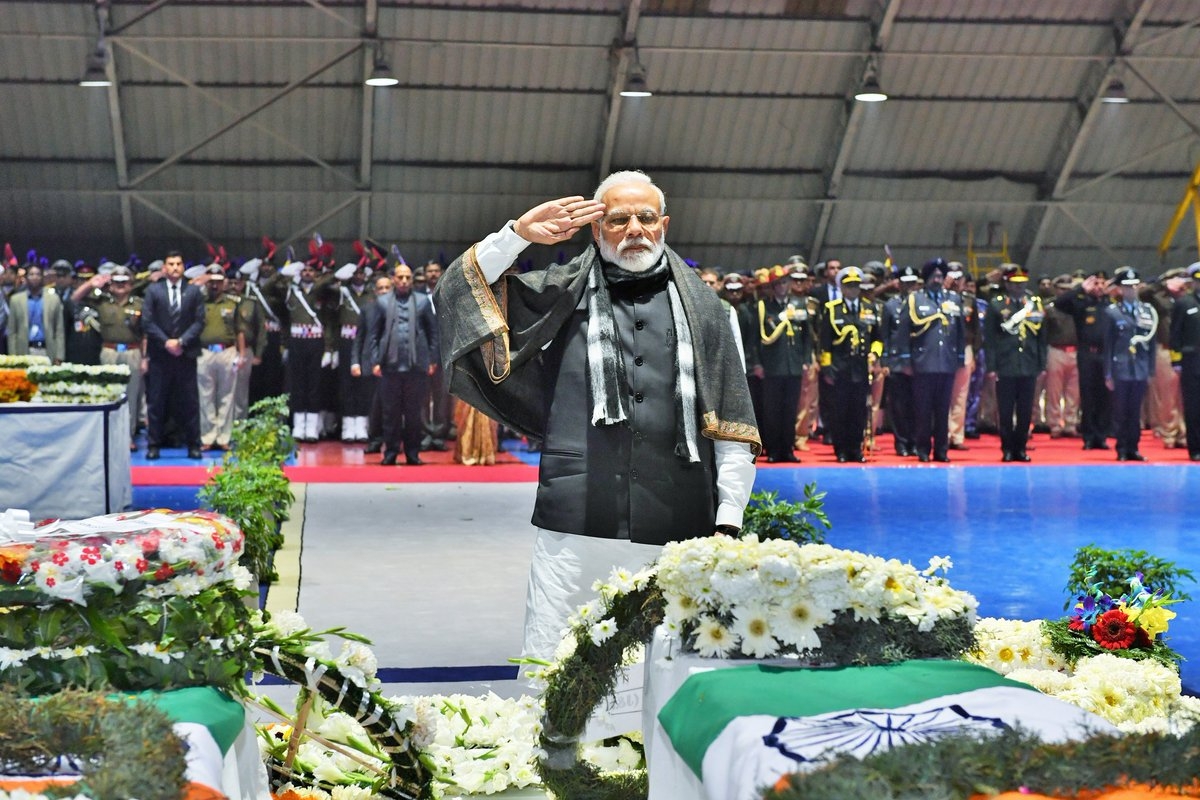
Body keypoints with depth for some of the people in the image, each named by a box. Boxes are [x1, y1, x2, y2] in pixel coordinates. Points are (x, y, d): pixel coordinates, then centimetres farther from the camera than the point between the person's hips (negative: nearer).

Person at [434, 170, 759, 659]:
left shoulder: (699, 306, 12)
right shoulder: (562, 293, 11)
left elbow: (732, 426, 9)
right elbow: (459, 294, 8)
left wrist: (727, 522, 2)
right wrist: (519, 234, -3)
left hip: (675, 531, 1)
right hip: (575, 526, 0)